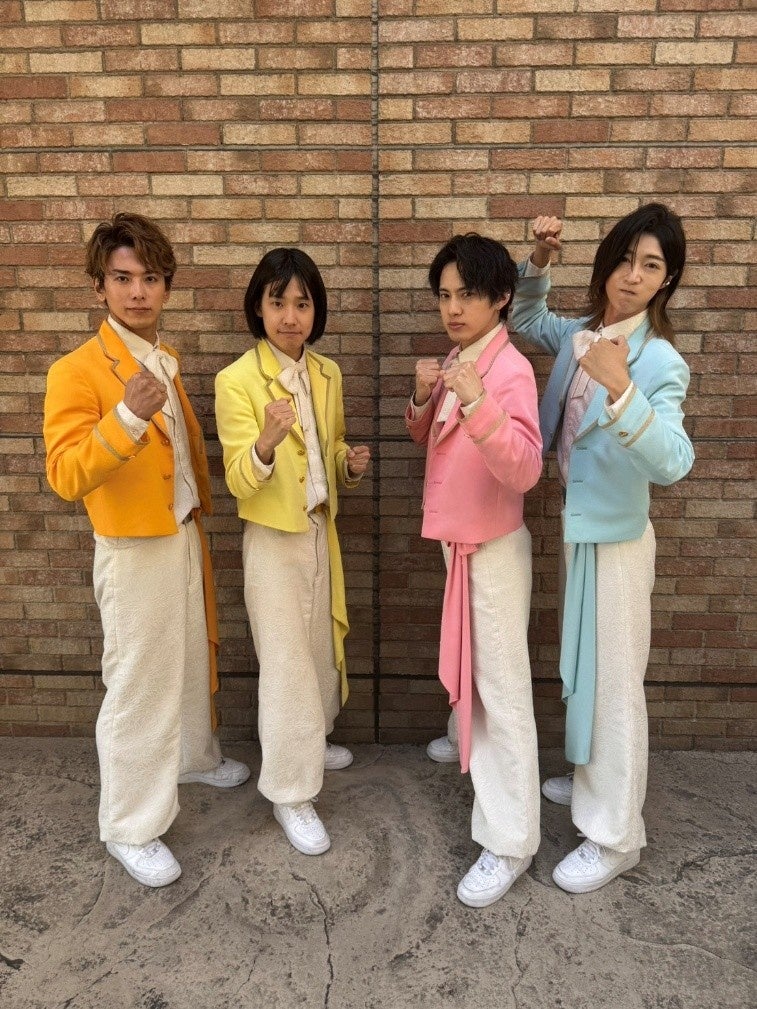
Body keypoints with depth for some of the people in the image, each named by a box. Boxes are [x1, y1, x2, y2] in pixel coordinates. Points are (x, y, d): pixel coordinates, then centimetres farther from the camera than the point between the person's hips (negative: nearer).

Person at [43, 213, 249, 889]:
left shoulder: (166, 360, 10)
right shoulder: (77, 371, -16)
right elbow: (65, 476, -25)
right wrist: (127, 418, -39)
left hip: (185, 538, 8)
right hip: (134, 551, -8)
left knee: (192, 660, 22)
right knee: (139, 686, 2)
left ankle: (194, 757, 46)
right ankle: (131, 828, 21)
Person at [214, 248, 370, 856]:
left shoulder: (327, 373, 3)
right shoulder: (237, 380, -16)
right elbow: (240, 481, -20)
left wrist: (351, 464, -7)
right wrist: (267, 443, -40)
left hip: (320, 530, 6)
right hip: (273, 539, -6)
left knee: (321, 645, 20)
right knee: (286, 663, 1)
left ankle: (311, 742, 44)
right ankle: (291, 792, 18)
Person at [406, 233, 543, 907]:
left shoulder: (511, 370, -19)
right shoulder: (455, 361, 6)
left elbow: (524, 470, -30)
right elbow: (424, 438, 15)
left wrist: (477, 402, -43)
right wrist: (424, 397, -5)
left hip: (495, 547, -8)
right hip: (458, 541, 8)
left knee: (503, 688, -1)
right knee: (471, 670, 27)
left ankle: (512, 841, 11)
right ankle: (473, 746, 53)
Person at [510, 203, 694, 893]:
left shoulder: (660, 362, -19)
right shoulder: (581, 334, 1)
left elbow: (673, 463, -32)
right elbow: (528, 320, 22)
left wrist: (622, 391, -44)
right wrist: (540, 260, 6)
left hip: (617, 538, -7)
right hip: (578, 526, 7)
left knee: (614, 681, 4)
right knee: (583, 668, 21)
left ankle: (616, 836, 23)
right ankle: (595, 782, 44)